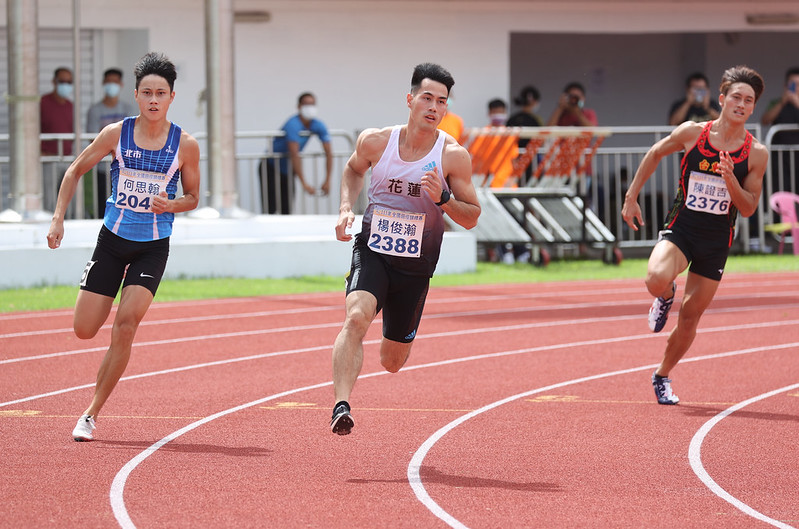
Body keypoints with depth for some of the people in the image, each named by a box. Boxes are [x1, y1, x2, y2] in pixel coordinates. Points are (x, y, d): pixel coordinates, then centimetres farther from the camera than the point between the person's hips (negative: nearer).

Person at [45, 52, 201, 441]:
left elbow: (192, 197, 5)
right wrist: (58, 218, -3)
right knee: (84, 330, -2)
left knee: (125, 325, -17)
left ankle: (92, 413, -6)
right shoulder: (116, 134, -7)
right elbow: (75, 171, 5)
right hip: (112, 238, 2)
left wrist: (171, 205, -17)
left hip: (153, 246, -2)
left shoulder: (185, 145, -7)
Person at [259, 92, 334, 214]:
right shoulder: (293, 125, -27)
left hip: (287, 171, 6)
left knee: (286, 209, 2)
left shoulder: (318, 126, -6)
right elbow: (294, 154, -35)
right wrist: (304, 183, -40)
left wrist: (327, 181, -14)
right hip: (271, 168, -6)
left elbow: (329, 153, -5)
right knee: (270, 208, -14)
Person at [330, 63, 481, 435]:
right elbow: (354, 169, 18)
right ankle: (341, 405, -35)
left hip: (416, 266, 0)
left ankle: (399, 339, 50)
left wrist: (443, 199, -24)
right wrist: (346, 208, 2)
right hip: (372, 253, 0)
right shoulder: (375, 142, -5)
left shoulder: (453, 156, -10)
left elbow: (471, 218, -5)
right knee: (356, 317, -31)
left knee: (392, 362, 12)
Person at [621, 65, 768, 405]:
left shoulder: (756, 153, -5)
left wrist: (730, 180, -22)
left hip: (717, 240, 1)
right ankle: (666, 297, 8)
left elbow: (749, 208, -3)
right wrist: (631, 197, 10)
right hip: (680, 228, -1)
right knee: (657, 280, -31)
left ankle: (662, 376, 29)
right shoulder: (692, 133, -6)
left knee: (690, 316, 6)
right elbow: (655, 153, 11)